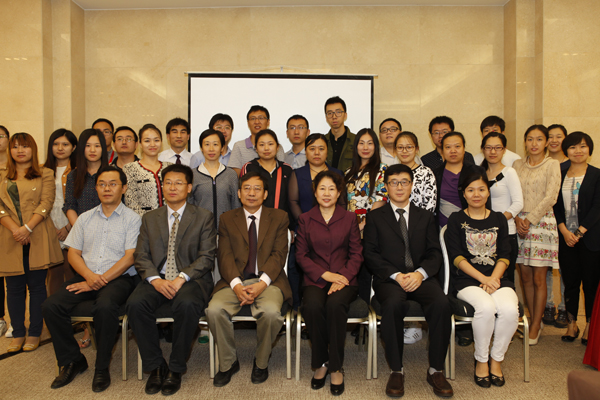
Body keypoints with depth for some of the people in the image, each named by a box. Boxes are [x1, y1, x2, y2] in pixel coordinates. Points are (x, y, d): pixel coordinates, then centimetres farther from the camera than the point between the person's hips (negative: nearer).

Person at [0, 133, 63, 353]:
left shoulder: (45, 174, 7)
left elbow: (46, 204, -4)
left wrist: (27, 228, -15)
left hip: (38, 238, -2)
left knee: (37, 285, 1)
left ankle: (34, 334, 11)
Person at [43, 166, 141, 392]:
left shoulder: (132, 219, 1)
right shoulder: (85, 218, 16)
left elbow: (130, 257, -7)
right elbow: (73, 253, 11)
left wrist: (101, 280, -13)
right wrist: (89, 276, -8)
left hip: (119, 278, -5)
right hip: (87, 277, 5)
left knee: (105, 307, -34)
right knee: (51, 306, -17)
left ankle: (102, 368, -11)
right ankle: (72, 361, 3)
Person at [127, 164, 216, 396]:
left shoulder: (203, 217, 6)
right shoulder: (149, 218, 16)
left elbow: (207, 257, -3)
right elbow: (141, 256, 7)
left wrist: (181, 278, -17)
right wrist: (156, 279, -12)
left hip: (191, 279, -3)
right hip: (157, 279, 3)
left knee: (187, 305, -34)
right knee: (135, 304, -27)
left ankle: (175, 369, -12)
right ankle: (155, 366, -8)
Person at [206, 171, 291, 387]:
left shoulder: (279, 217, 10)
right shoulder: (227, 219, 13)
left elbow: (279, 254, 0)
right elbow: (225, 255, 2)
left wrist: (262, 284, -16)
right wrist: (236, 285, -16)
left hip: (268, 281, -1)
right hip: (235, 281, 2)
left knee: (270, 312, -32)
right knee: (214, 310, -26)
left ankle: (261, 363, -2)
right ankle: (228, 362, 0)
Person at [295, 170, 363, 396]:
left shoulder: (349, 219, 11)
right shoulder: (305, 219, 10)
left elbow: (356, 254, 6)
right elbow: (301, 255, 5)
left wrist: (343, 278, -12)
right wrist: (325, 274, -9)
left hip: (344, 278, 0)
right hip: (315, 279, 1)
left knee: (335, 304, -33)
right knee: (312, 306, -32)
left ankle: (336, 367, -14)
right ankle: (320, 363, -9)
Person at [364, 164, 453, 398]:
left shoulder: (425, 217, 18)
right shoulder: (375, 217, 11)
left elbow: (435, 253, 9)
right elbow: (371, 255, 1)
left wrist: (420, 273, -11)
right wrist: (396, 275, -13)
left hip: (420, 277, 2)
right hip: (388, 278, -2)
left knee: (441, 303, -29)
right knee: (393, 304, -35)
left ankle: (435, 370, -12)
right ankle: (396, 371, -18)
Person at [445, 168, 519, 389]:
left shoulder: (499, 219, 16)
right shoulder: (456, 220, 7)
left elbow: (504, 255, 8)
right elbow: (456, 256, -3)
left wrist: (492, 279, -10)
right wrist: (483, 278, -13)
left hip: (497, 278, 3)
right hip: (467, 280, -2)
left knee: (510, 309, -28)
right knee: (486, 307, -32)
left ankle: (496, 359, -2)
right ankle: (481, 360, -6)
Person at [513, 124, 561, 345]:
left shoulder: (552, 164, 2)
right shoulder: (517, 164, 12)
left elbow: (550, 196, -8)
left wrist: (530, 219, -13)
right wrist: (517, 219, -7)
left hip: (542, 222, -3)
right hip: (519, 223, 3)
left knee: (539, 278, -1)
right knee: (525, 276, 6)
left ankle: (536, 325, 9)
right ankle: (533, 319, 19)